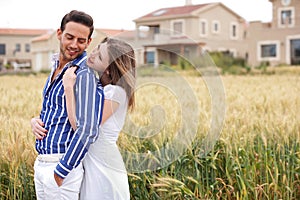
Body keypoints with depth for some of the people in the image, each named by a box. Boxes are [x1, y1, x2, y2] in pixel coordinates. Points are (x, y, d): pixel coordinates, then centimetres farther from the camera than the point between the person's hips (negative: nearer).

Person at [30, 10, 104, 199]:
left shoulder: (85, 74, -17)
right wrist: (35, 121, 2)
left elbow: (88, 131, -25)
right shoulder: (57, 67, 12)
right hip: (41, 163, 9)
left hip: (63, 165, -9)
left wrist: (60, 173, -20)